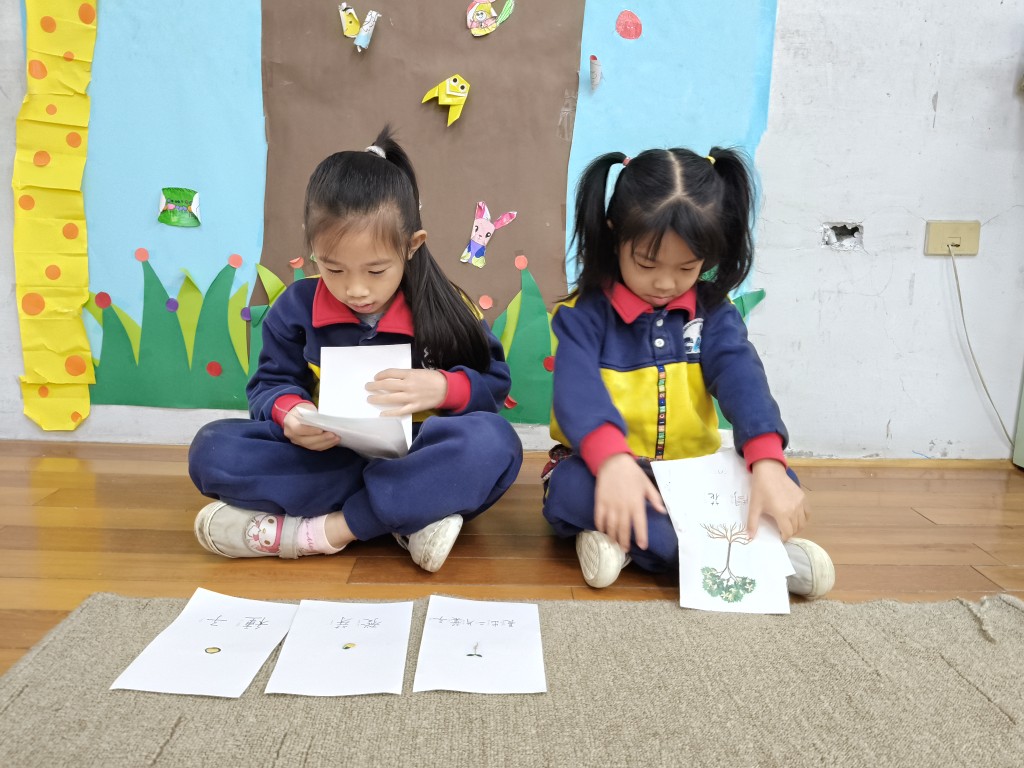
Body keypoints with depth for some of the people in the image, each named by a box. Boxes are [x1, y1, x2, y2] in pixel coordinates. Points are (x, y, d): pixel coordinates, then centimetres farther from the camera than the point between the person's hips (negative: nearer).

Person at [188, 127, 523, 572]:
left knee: (494, 442, -32)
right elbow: (271, 384, 3)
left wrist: (444, 387, -23)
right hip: (328, 461, 2)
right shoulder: (297, 306, -1)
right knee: (212, 448, -20)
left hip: (417, 458, -1)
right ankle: (408, 515, -25)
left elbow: (494, 383, -1)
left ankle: (321, 531, -25)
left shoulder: (443, 307, -5)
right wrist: (291, 412, -21)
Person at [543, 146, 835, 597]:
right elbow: (577, 388, -25)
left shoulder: (712, 312, 1)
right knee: (572, 486, -35)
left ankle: (626, 541, -25)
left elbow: (741, 377, -15)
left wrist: (767, 462, -34)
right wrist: (611, 459, -46)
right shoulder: (584, 313, -8)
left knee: (781, 480, -20)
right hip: (606, 472, -2)